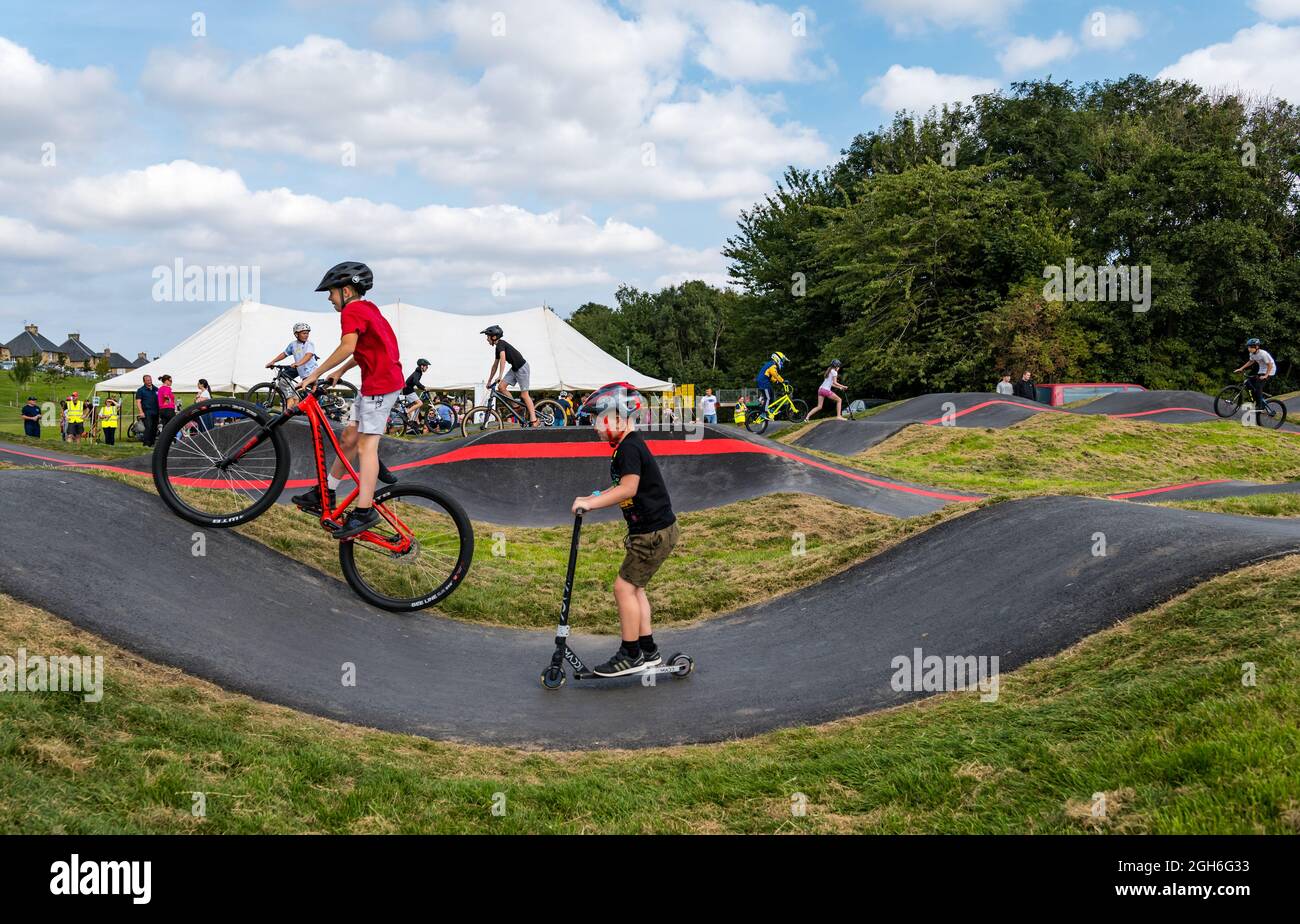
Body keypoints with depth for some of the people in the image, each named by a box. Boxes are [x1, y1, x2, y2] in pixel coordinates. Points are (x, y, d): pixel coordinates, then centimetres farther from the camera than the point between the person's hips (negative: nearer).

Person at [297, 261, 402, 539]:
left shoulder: (351, 311, -12)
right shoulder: (367, 308, 19)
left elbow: (348, 346, -25)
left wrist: (316, 373, -21)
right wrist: (341, 371, 19)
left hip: (380, 383, -10)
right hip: (376, 380, 10)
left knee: (367, 444, -13)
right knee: (349, 438, 13)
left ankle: (364, 511, -17)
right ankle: (325, 494, 20)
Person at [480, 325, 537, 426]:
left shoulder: (501, 344, -16)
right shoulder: (497, 347, 12)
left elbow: (503, 359, -32)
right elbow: (495, 365, 19)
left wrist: (500, 376, -37)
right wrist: (489, 381, 21)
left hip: (522, 368, -9)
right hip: (514, 368, 9)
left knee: (524, 395, -7)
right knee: (501, 387, -3)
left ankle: (533, 420, -4)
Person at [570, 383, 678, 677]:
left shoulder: (629, 448, -18)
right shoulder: (630, 445, 15)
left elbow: (629, 488, -28)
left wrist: (590, 503, -26)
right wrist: (598, 497, 14)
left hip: (654, 532, -10)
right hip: (654, 530, 10)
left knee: (624, 587, -7)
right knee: (634, 587, 15)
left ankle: (631, 655, 0)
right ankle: (648, 650, 22)